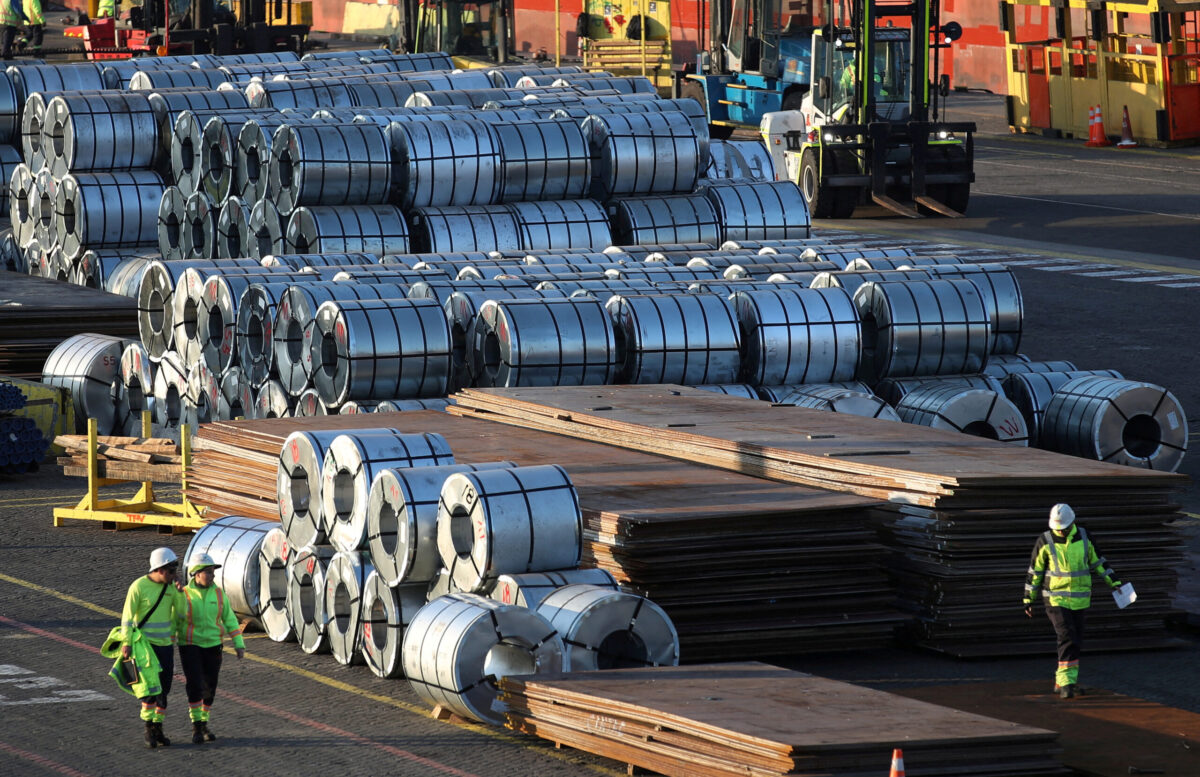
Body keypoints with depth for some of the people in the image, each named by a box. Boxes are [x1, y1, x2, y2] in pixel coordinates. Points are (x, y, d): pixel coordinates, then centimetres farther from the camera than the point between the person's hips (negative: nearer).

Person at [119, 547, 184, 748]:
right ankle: (149, 730, -6)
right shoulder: (139, 586, -12)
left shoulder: (170, 586, 5)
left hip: (166, 643, 6)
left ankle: (158, 729, 16)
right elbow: (127, 616, -10)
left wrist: (179, 594, -10)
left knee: (163, 688, 7)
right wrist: (126, 643, -15)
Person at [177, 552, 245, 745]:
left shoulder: (218, 594, 3)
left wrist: (239, 644, 3)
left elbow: (230, 619, 8)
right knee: (195, 685, -14)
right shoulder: (184, 595, -7)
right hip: (190, 647, -4)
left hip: (212, 647, 4)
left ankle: (204, 724, 20)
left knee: (210, 687, 5)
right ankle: (196, 727, -8)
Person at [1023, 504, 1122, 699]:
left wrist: (1114, 582, 11)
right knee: (1067, 640, -16)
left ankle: (1062, 681, 19)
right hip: (1056, 600, -4)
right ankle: (1065, 683, -15)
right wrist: (1028, 599, 1)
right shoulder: (1045, 542, -8)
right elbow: (1034, 571, 0)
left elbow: (1097, 561, 14)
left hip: (1079, 600, 4)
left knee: (1075, 643, 7)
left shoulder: (1083, 537, 1)